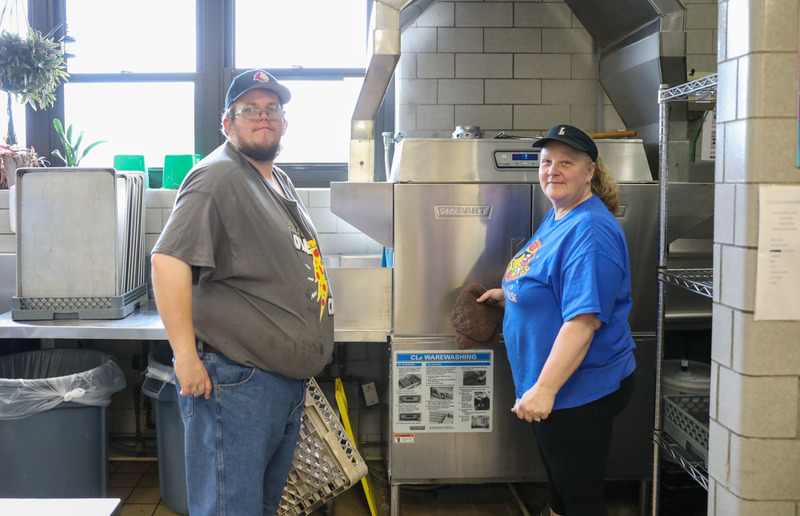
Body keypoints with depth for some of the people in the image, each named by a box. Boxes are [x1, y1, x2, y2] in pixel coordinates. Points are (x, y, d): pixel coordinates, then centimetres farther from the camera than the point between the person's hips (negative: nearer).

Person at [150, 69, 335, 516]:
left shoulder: (281, 182, 17)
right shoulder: (217, 178, -13)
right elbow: (169, 260, -24)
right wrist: (186, 356, -26)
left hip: (290, 377, 9)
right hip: (237, 379, -9)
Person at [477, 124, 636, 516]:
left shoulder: (590, 231, -22)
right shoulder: (556, 218, 10)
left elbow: (584, 318, -29)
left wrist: (544, 388, -30)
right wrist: (508, 294, 16)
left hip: (581, 390, -10)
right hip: (548, 386, 10)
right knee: (558, 482, 25)